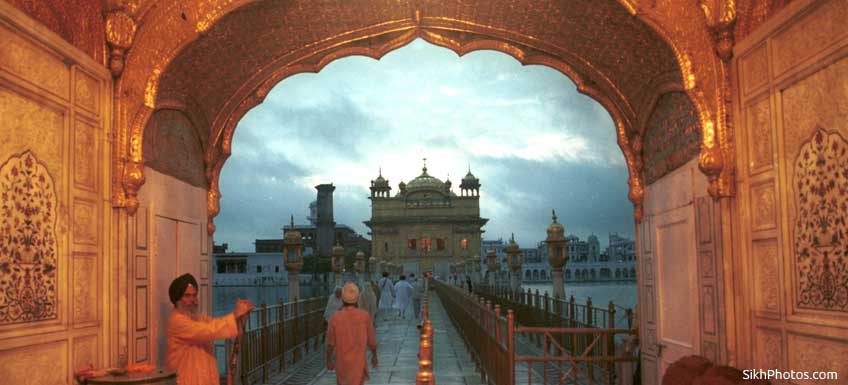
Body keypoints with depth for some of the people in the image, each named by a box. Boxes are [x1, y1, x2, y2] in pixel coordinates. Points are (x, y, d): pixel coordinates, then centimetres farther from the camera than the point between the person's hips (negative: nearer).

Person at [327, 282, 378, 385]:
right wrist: (374, 355, 13)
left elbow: (330, 343, -5)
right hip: (358, 362, -1)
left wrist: (329, 361, 10)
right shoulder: (364, 316, -15)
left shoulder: (335, 317, -14)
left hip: (341, 362, 2)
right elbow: (371, 340, -4)